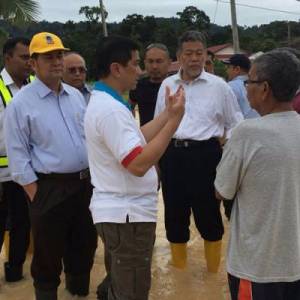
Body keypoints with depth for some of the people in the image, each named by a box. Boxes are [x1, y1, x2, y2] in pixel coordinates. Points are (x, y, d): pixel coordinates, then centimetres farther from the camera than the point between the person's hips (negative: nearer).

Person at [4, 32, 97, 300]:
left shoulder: (76, 95, 8)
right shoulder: (21, 103, -9)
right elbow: (18, 156, -10)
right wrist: (36, 196, -13)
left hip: (84, 183, 6)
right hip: (49, 187, -6)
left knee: (85, 245, 19)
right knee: (48, 252, 8)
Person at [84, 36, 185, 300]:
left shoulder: (102, 101, 11)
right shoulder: (111, 109, -24)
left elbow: (137, 139, 12)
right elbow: (139, 164, -29)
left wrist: (168, 113, 8)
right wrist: (175, 120, -25)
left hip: (117, 211, 11)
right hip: (127, 215, -11)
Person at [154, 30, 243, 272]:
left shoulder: (218, 86, 0)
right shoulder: (167, 85, 8)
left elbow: (235, 124, 6)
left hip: (205, 155, -3)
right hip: (172, 155, 3)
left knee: (208, 215, 6)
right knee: (174, 215, 13)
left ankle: (213, 272, 27)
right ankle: (178, 270, 34)